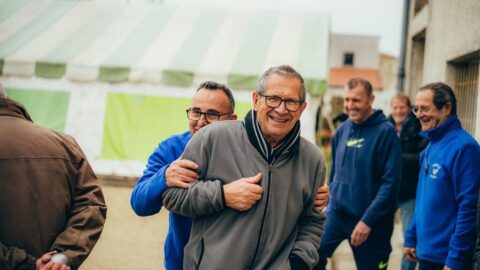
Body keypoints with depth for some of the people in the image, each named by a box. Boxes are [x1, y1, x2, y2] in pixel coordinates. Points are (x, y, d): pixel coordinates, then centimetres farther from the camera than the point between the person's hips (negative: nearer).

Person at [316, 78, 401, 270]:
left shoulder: (385, 132, -12)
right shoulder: (342, 129, 6)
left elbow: (390, 182, -17)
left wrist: (368, 220, -19)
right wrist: (331, 202, 13)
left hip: (370, 221, -5)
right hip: (336, 213, 5)